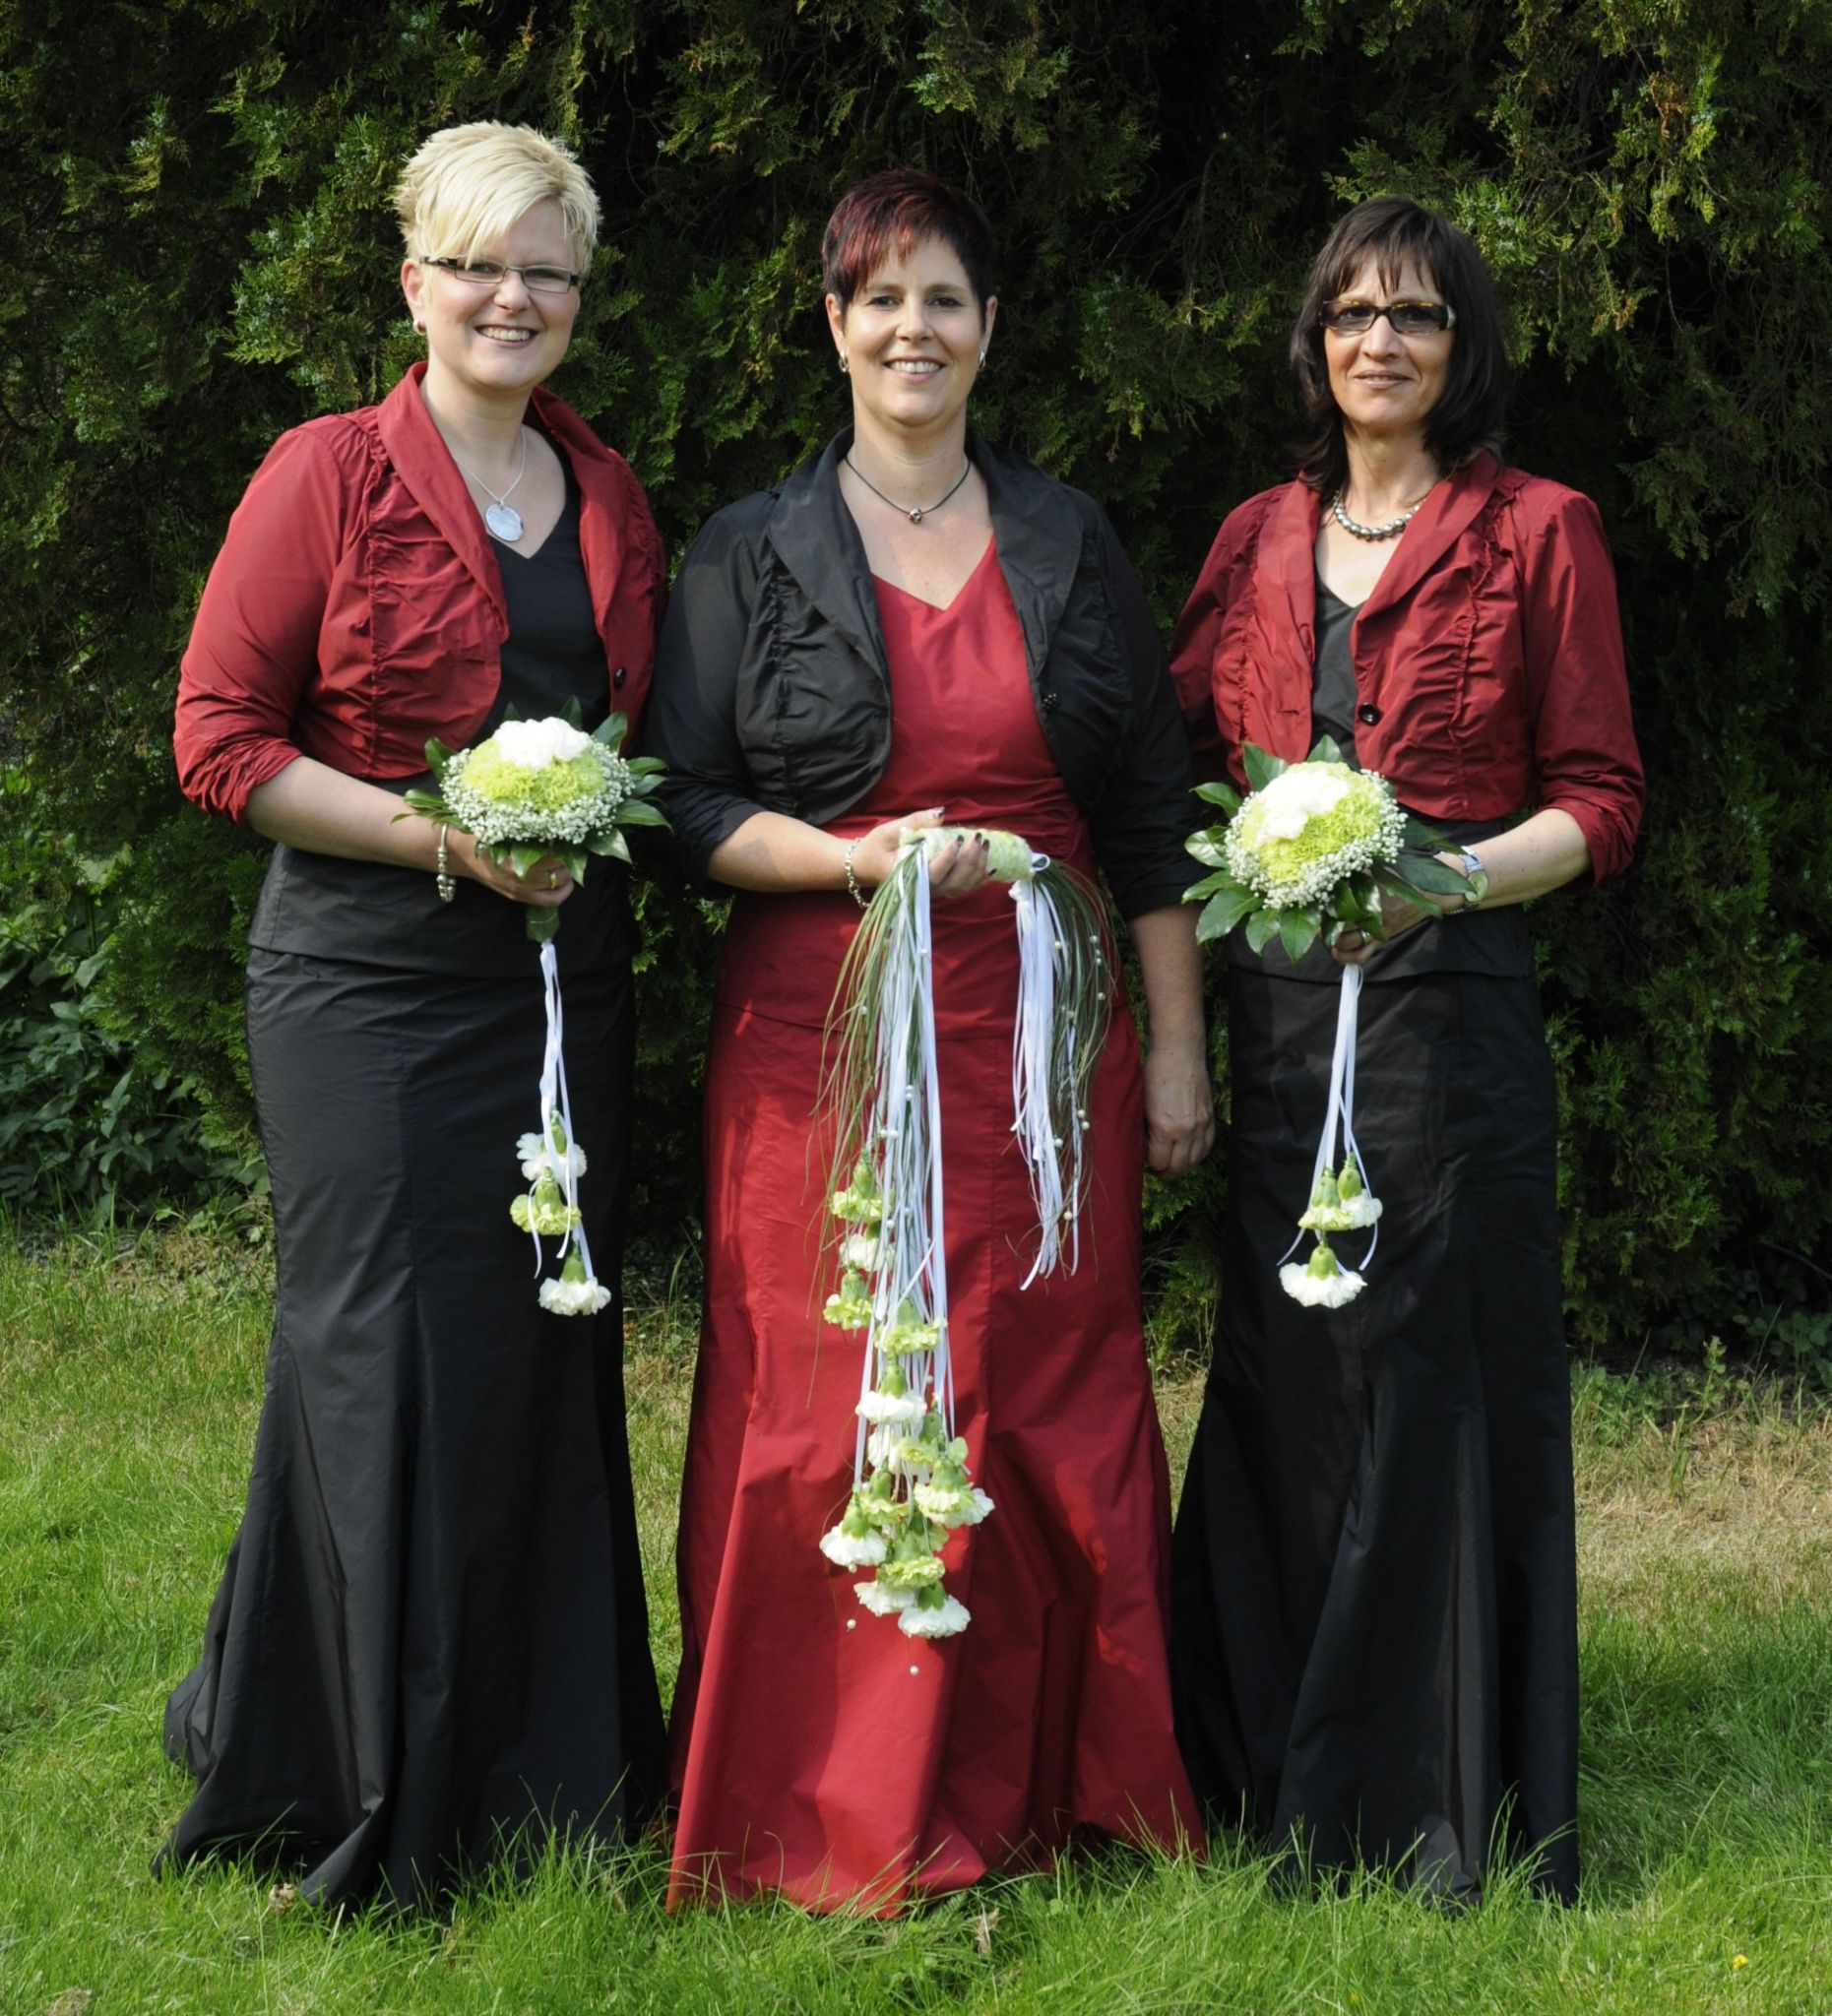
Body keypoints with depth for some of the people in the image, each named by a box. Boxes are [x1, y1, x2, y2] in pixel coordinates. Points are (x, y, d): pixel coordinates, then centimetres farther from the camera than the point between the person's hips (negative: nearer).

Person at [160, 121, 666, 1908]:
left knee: (550, 1357, 9)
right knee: (385, 1371, -3)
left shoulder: (607, 499, 12)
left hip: (564, 973, 6)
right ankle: (358, 1796, 12)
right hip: (372, 975, -5)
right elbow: (221, 739, -7)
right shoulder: (327, 477, -5)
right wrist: (443, 837, -16)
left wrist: (600, 820, 3)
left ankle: (541, 1773, 22)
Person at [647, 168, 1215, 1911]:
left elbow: (1150, 818, 11)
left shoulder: (1069, 544, 11)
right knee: (825, 1418, -3)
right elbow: (682, 806, 1)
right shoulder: (749, 555, 5)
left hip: (1039, 1040, 2)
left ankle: (1045, 1787, 14)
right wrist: (865, 860, -15)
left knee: (1051, 1404, 1)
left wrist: (1176, 1046, 6)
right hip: (821, 1035, -2)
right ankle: (831, 1822, 7)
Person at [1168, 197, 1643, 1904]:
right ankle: (1275, 1777, 21)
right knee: (1276, 1374, 8)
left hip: (1448, 993, -4)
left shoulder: (1537, 534, 2)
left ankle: (1451, 1806, 9)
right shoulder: (1258, 540, 14)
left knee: (1436, 1368, -3)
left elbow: (1597, 800, -1)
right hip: (1273, 997, 4)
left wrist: (1451, 873, -18)